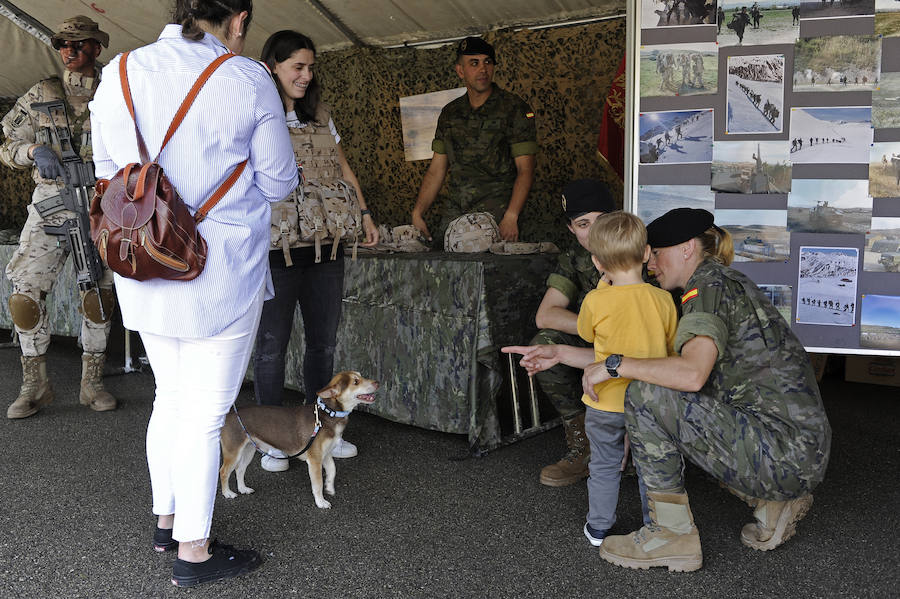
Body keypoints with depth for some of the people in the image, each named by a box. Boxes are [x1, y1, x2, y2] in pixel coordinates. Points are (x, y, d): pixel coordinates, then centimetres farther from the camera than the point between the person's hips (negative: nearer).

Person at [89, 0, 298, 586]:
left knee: (171, 396, 21)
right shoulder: (247, 80, -10)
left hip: (143, 273, 6)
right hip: (220, 275, -5)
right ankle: (193, 551, 17)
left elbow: (108, 172, 10)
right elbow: (278, 183, -4)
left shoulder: (119, 73, 4)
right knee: (206, 410, 5)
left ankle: (167, 520, 36)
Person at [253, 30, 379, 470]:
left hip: (325, 244, 6)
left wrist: (364, 213, 15)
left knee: (324, 340, 11)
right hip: (276, 247, -5)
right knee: (272, 343, 3)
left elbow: (343, 168, 21)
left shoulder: (320, 116, 15)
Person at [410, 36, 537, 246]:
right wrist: (417, 214, 6)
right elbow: (436, 170, 16)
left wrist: (511, 216, -20)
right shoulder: (449, 113, 14)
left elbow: (525, 169, -7)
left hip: (496, 212, -4)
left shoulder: (514, 108, 0)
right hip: (454, 212, 4)